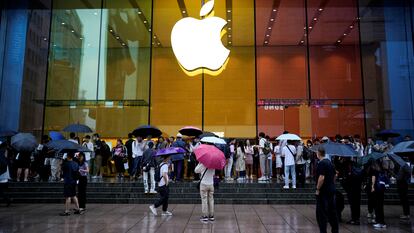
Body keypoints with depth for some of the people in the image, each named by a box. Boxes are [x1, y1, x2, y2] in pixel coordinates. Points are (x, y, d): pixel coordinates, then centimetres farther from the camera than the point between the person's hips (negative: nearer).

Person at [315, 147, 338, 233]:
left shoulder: (321, 163, -17)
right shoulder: (330, 162, 11)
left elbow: (321, 178, -24)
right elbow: (334, 176, 18)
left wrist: (317, 189, -16)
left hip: (323, 191, -9)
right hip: (331, 190, 9)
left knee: (321, 213, -2)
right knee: (332, 211, 15)